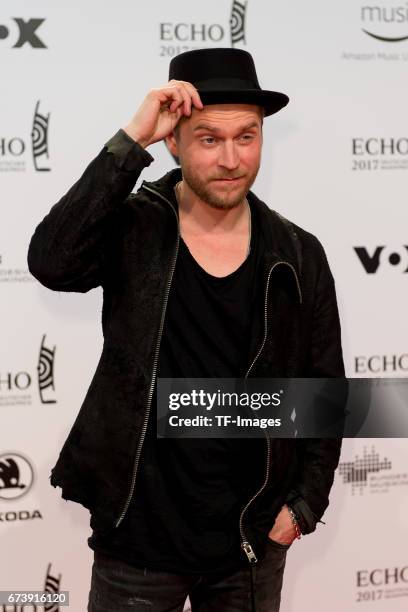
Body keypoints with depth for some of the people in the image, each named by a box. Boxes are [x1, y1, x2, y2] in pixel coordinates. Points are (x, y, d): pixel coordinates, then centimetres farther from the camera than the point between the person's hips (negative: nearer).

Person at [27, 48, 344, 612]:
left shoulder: (299, 257, -3)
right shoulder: (132, 230, -7)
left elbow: (325, 391, 3)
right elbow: (52, 262, -27)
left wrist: (304, 503, -3)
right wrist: (132, 140, -25)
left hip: (253, 543, 2)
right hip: (139, 535, -2)